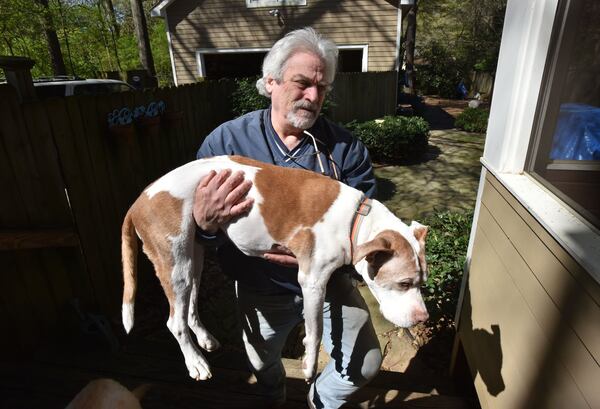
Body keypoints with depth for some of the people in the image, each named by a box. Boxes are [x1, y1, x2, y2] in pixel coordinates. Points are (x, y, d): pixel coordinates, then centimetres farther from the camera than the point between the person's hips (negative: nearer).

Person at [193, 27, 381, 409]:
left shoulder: (346, 147, -13)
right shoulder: (226, 140, -14)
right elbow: (191, 217, -10)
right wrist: (204, 221, -36)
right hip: (262, 290, 1)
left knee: (364, 366, 9)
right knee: (263, 364, 27)